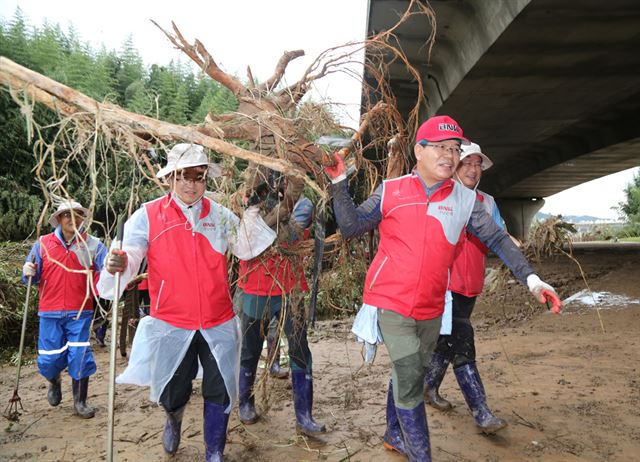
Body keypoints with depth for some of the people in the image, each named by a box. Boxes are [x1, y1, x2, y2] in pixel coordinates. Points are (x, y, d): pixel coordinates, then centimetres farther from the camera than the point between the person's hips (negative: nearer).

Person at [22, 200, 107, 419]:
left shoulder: (93, 245, 1)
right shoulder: (43, 244, 6)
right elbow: (34, 277, 9)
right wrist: (28, 272, -12)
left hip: (80, 313, -1)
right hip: (50, 313, 2)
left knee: (80, 356, -2)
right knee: (49, 360, 7)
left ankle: (80, 401, 18)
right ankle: (54, 382, 43)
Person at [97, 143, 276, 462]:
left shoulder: (219, 214, 4)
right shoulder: (148, 215, -5)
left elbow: (246, 250, 7)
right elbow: (130, 255, -12)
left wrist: (251, 213, -5)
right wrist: (119, 264, -35)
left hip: (218, 324, 2)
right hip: (171, 324, -1)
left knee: (219, 392, 8)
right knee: (173, 394, 14)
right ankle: (174, 419, 52)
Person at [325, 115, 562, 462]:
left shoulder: (466, 199, 1)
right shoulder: (390, 191, -5)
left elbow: (496, 239, 2)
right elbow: (350, 228, -2)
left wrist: (530, 277, -7)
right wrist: (339, 183, -10)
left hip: (431, 307, 4)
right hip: (391, 301, -4)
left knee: (409, 375, 19)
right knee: (409, 378, -8)